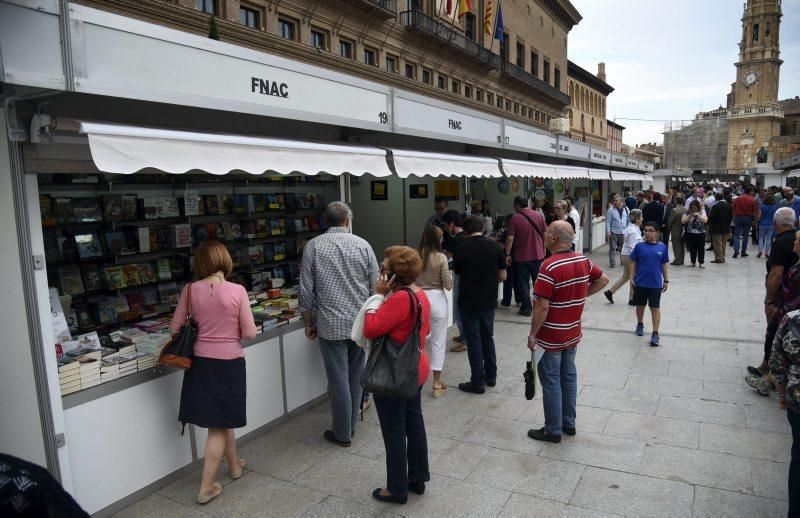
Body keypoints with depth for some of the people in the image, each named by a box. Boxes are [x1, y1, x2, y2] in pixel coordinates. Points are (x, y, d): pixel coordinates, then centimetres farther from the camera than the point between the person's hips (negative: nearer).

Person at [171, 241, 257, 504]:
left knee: (221, 418, 22)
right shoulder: (237, 291, -14)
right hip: (229, 363, -4)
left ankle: (235, 464, 42)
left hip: (201, 362, 4)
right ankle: (206, 487, 15)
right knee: (219, 424, 10)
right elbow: (249, 334, -11)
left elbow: (174, 329, 2)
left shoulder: (190, 290, -6)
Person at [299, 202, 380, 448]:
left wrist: (308, 323, 7)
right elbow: (377, 285, 1)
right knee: (355, 376, 17)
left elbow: (306, 291, -5)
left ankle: (342, 434, 18)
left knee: (338, 380, 6)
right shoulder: (363, 245, -1)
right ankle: (350, 425, 31)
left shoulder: (313, 246, -5)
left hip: (331, 325, -2)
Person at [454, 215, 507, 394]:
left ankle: (478, 382, 11)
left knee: (474, 341, 5)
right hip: (489, 301, 4)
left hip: (469, 302, -3)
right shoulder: (494, 246, -4)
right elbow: (502, 276, 0)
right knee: (488, 337, 20)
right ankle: (491, 376, 28)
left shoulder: (461, 249, -11)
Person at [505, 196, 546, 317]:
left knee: (523, 283, 7)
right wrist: (543, 248, 18)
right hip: (538, 255, 4)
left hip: (521, 257, -3)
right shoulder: (539, 215, 0)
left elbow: (510, 238, -14)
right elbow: (545, 234, 5)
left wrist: (508, 254, -7)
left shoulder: (515, 218, -11)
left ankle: (526, 308, 10)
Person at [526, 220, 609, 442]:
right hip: (573, 333, 7)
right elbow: (603, 280, 16)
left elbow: (542, 307, -25)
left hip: (551, 338, -7)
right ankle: (569, 424, 33)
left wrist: (532, 334, -14)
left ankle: (553, 430, 18)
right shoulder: (583, 261, -2)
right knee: (569, 376, 19)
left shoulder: (549, 267, -26)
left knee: (551, 382, 6)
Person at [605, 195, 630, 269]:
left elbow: (629, 220, 11)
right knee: (612, 248, 0)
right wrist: (608, 231, -13)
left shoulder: (626, 209, 5)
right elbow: (608, 221, -6)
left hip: (624, 232, 3)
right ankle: (612, 262, 7)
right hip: (613, 232, -3)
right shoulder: (611, 210, -5)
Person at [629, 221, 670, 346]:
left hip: (656, 283, -1)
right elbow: (633, 262, 2)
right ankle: (640, 325, 39)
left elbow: (664, 265, 6)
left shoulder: (662, 247, -1)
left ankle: (655, 334, 3)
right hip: (640, 282, 1)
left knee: (655, 308, 0)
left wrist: (666, 280, 6)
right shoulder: (640, 246, -3)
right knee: (640, 305, 16)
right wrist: (632, 278, -2)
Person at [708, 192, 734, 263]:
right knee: (723, 244, 15)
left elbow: (711, 217, -16)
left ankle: (719, 258, 0)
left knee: (717, 244, 0)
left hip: (717, 228, -6)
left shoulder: (715, 206, -18)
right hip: (726, 228, 6)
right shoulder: (728, 205, 2)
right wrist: (727, 224, 17)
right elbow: (731, 216, 7)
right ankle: (722, 257, 20)